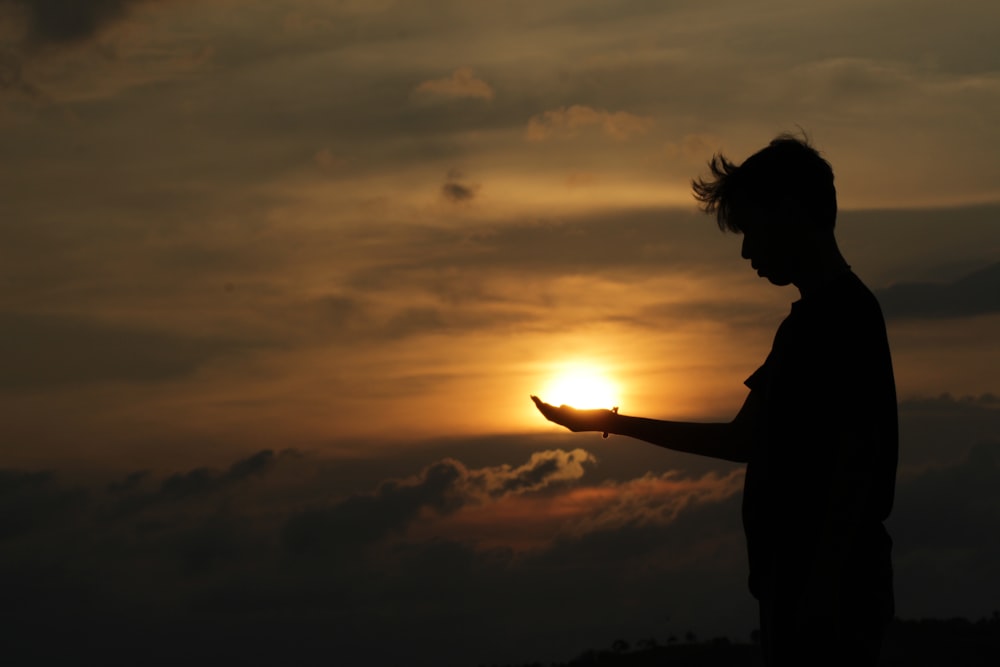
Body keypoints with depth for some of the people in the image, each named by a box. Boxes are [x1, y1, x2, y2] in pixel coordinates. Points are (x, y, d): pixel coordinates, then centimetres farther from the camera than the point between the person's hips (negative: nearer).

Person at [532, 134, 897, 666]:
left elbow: (858, 465, -19)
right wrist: (614, 424, 24)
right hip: (796, 585, 9)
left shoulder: (846, 315, -13)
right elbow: (744, 441, 22)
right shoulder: (807, 321, 17)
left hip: (830, 596, -9)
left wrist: (819, 604, -22)